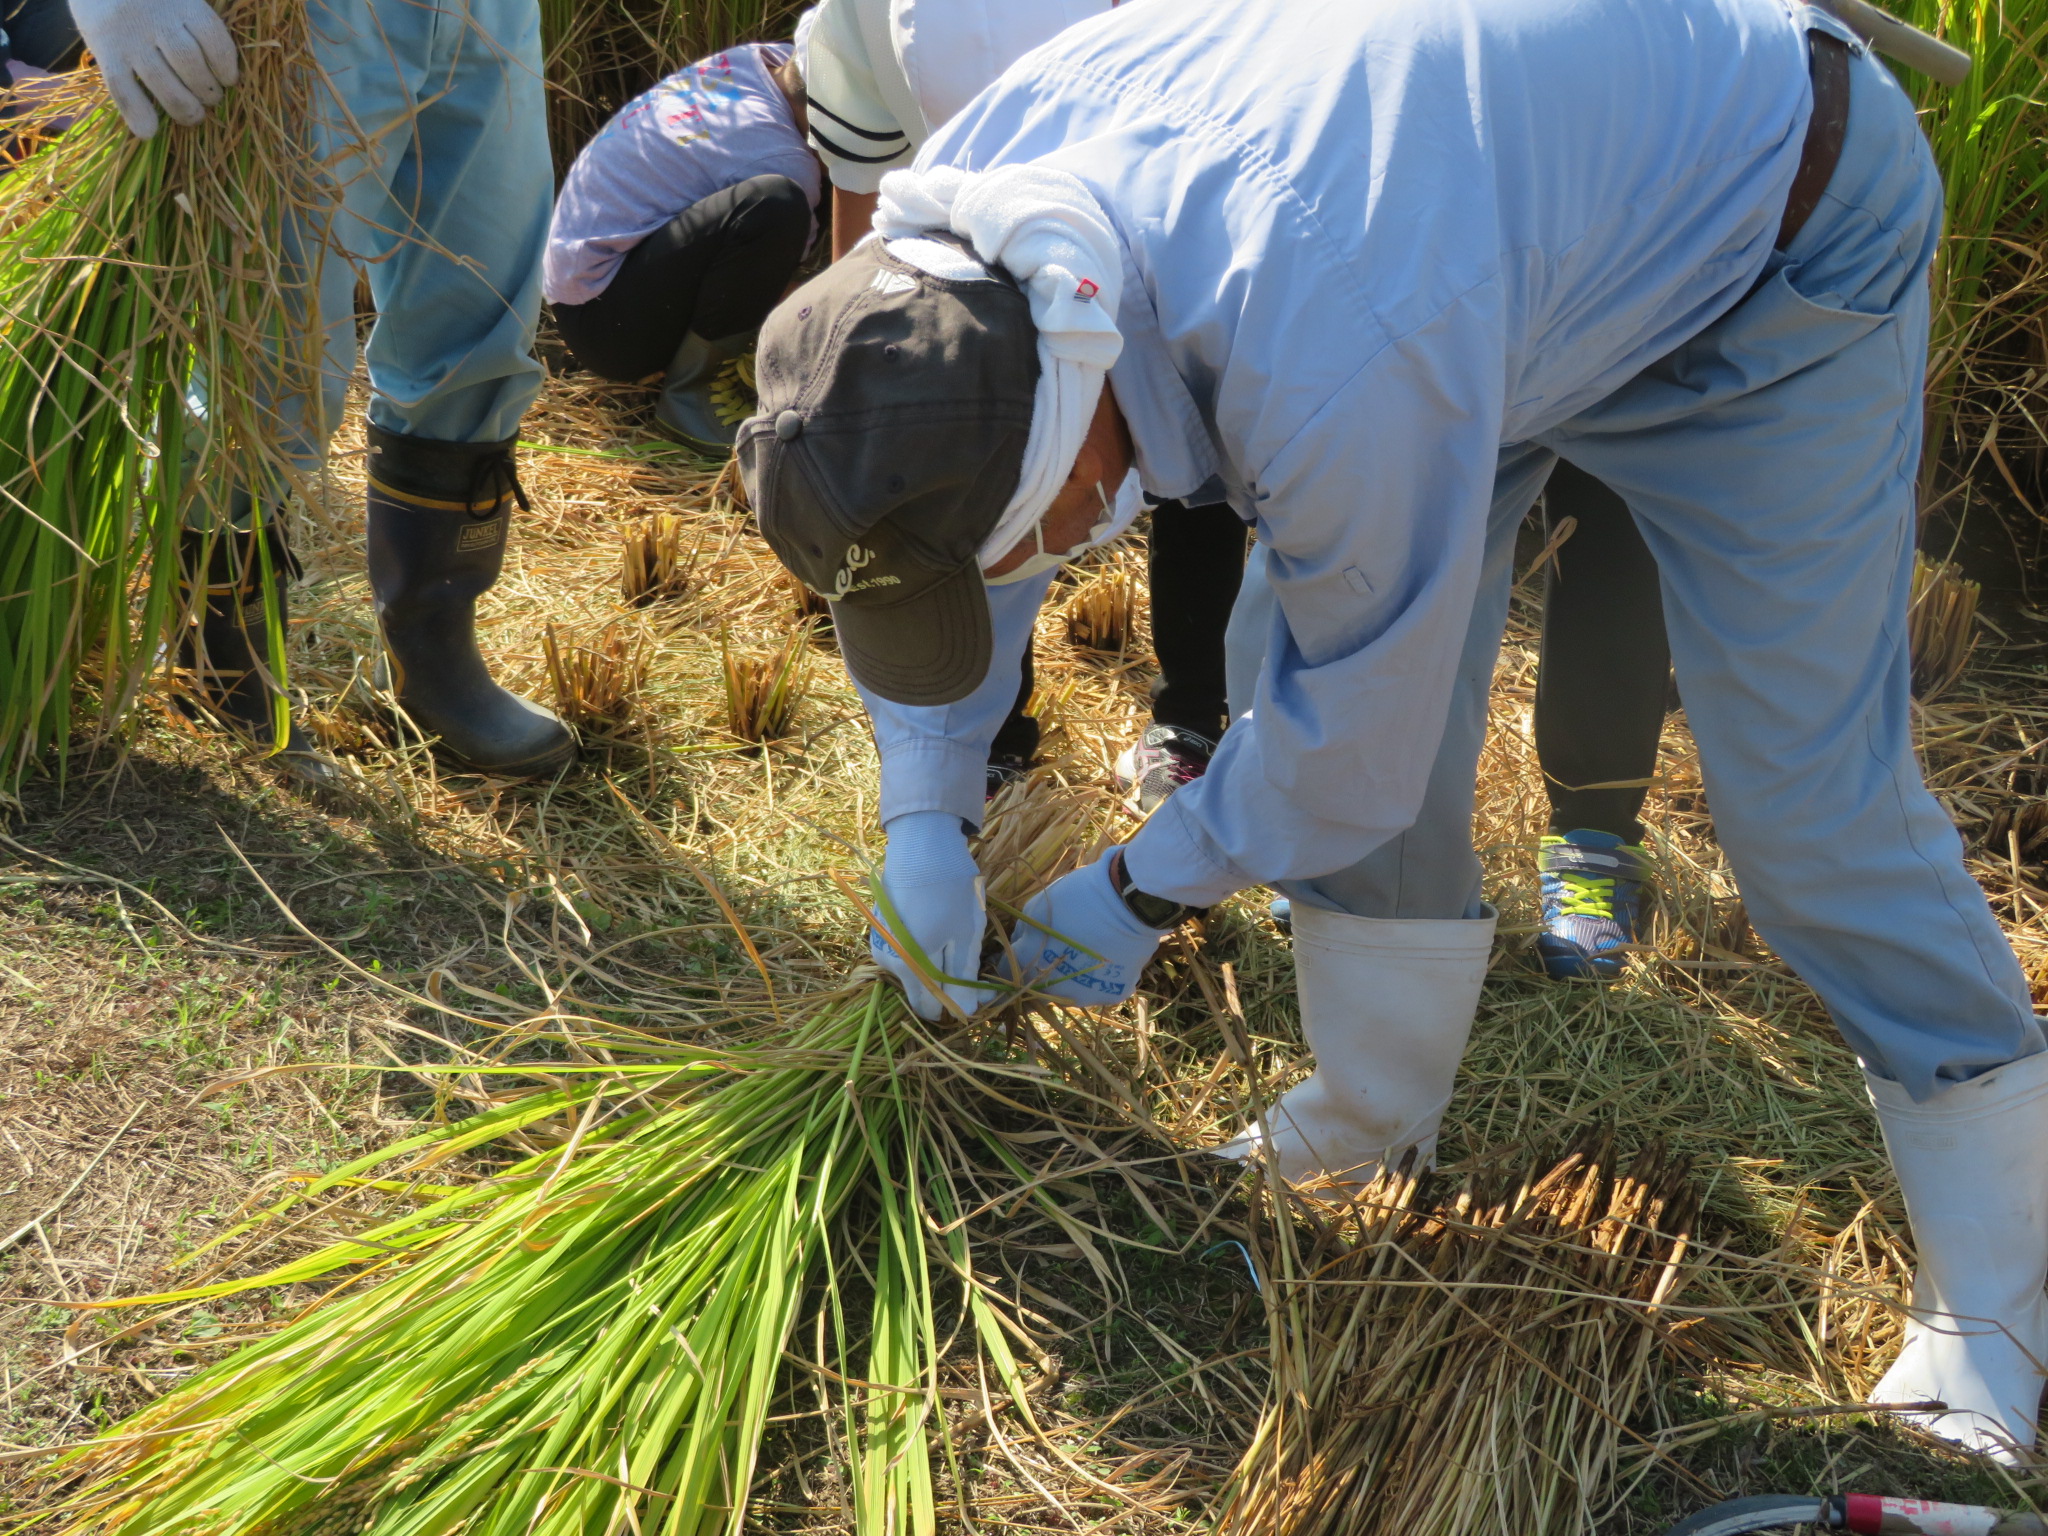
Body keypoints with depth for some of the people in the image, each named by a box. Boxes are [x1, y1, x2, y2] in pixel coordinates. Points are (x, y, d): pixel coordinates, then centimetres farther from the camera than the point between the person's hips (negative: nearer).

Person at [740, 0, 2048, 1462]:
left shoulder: (1335, 382, -45)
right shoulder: (951, 224, -22)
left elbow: (1358, 740, -27)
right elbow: (923, 528, -3)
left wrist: (1144, 893, -11)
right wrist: (929, 817, -4)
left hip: (1772, 237, -7)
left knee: (1809, 783, -8)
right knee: (1346, 650, 2)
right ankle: (1379, 1113, 24)